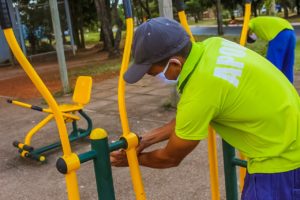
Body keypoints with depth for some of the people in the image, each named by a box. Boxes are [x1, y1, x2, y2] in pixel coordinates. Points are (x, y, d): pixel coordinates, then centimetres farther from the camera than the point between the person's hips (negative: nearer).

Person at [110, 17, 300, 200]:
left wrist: (133, 159, 5)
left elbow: (171, 158, -12)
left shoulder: (199, 94, -31)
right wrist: (148, 138, 6)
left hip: (280, 157, -8)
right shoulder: (211, 46, -8)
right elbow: (191, 116, 5)